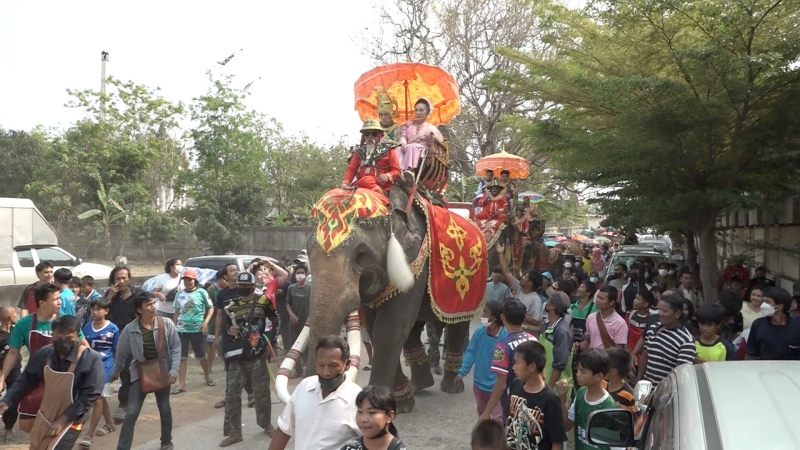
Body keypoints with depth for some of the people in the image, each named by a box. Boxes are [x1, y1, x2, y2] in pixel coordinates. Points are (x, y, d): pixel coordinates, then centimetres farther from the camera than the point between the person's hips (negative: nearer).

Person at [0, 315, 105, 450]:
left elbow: (90, 395, -20)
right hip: (44, 418, 6)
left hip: (70, 421, -6)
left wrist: (63, 420, -19)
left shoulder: (91, 359, -23)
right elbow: (26, 380, 5)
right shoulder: (44, 354, -9)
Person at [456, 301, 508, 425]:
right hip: (479, 383, 6)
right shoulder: (479, 331, -8)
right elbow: (471, 352, 0)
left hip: (496, 387, -6)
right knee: (482, 416, 24)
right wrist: (462, 372, -7)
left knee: (497, 419, -1)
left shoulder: (506, 336, -22)